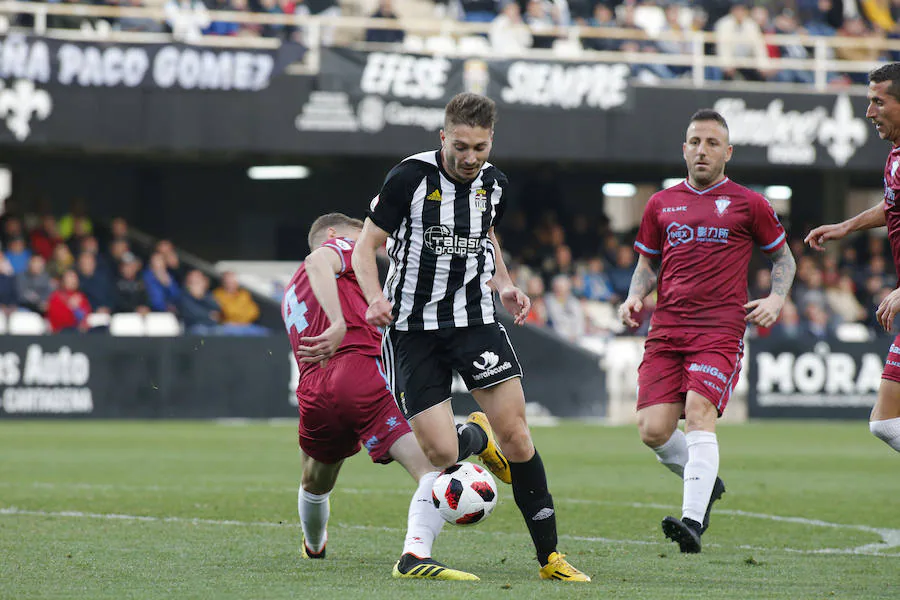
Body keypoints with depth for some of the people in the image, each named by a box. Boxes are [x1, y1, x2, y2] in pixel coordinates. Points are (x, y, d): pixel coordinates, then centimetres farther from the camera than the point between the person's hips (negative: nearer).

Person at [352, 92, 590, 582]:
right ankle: (476, 438, 29)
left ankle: (550, 557, -1)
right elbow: (365, 247, -5)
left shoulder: (493, 183, 5)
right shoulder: (410, 178, -11)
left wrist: (504, 287, 8)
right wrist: (376, 299, -23)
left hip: (475, 319, 3)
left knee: (516, 435, -10)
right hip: (413, 327, -3)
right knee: (441, 455, -11)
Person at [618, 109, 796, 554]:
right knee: (653, 430, -8)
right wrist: (634, 297, 7)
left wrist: (776, 299, -1)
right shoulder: (660, 204, 16)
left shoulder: (748, 204, 7)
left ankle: (693, 520, -32)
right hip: (665, 329, 4)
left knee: (698, 412, -25)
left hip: (721, 329, -4)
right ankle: (706, 483, 21)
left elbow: (783, 257, 17)